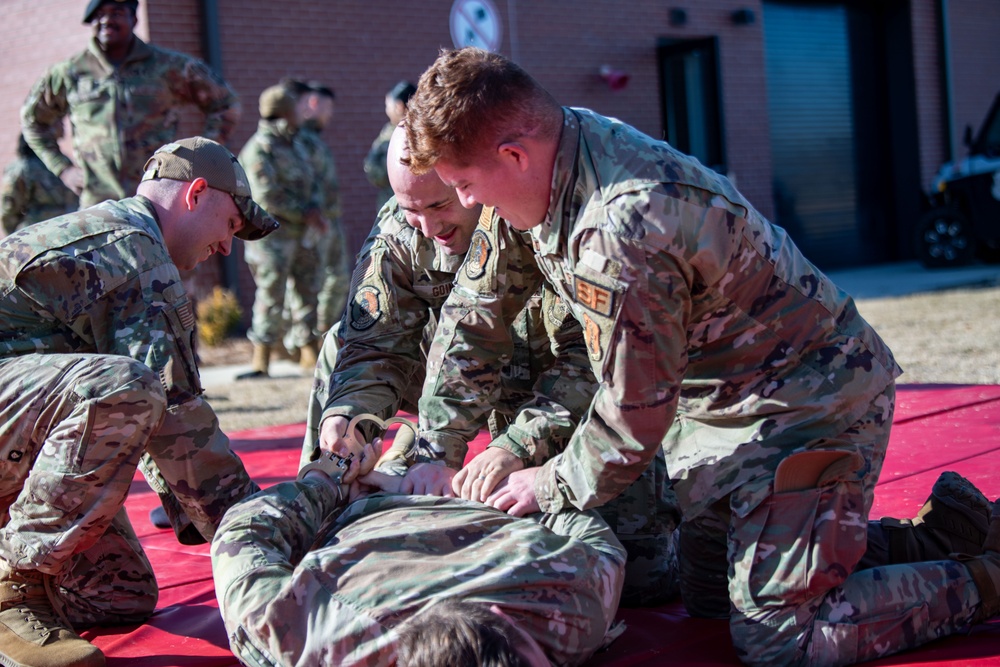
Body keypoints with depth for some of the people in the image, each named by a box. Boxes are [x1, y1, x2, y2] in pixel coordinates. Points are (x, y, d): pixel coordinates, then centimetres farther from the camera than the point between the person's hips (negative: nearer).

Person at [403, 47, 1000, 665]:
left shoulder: (619, 233, -35)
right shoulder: (569, 146, -6)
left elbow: (635, 417, -24)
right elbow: (478, 301, 4)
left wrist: (550, 487, -5)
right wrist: (432, 444, 4)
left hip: (812, 400, -10)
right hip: (723, 395, 10)